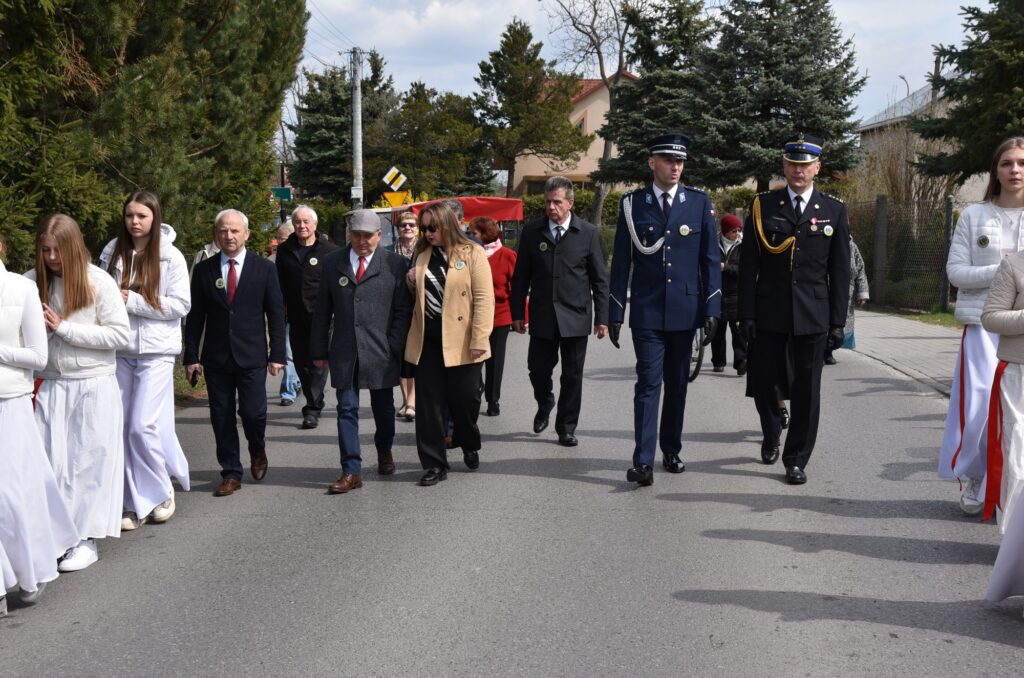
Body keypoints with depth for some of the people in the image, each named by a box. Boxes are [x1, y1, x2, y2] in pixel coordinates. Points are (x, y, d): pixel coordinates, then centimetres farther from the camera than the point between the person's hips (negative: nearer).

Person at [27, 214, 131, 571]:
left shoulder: (99, 282, -8)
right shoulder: (32, 281, 0)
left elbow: (120, 335, -11)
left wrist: (63, 328, -14)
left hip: (93, 385, -2)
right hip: (49, 385, 3)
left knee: (89, 460, 3)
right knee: (50, 460, 2)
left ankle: (86, 539, 12)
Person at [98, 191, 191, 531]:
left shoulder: (171, 257, -5)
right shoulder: (111, 253, 4)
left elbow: (180, 305, -9)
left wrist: (132, 301, -14)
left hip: (156, 350, -4)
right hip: (119, 350, 4)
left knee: (143, 425, -9)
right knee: (123, 428, 4)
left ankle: (160, 491, 14)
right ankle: (136, 503, 14)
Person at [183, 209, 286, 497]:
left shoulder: (264, 269, 1)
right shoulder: (203, 270, 5)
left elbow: (276, 314, 2)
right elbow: (195, 317, 6)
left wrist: (277, 354, -4)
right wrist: (191, 356, 1)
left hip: (252, 356, -2)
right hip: (216, 357, 2)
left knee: (253, 413, -7)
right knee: (222, 418, 5)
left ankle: (258, 451, 25)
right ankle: (231, 474, 16)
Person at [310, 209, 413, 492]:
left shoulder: (395, 264, 0)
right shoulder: (332, 263, 7)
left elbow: (403, 310, -1)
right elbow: (322, 310, 8)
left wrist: (395, 349, -8)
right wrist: (319, 350, 4)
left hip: (381, 352, -1)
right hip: (344, 352, 1)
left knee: (383, 408, 13)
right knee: (347, 411, -1)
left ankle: (384, 452, 39)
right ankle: (351, 471, 4)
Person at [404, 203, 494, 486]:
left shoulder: (472, 253, -4)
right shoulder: (423, 255, 12)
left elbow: (484, 298, -10)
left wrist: (479, 339, -17)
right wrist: (412, 282, 2)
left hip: (460, 342, -4)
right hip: (428, 341, 4)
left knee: (464, 399, 6)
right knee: (429, 404, 3)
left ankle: (471, 447, 33)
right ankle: (434, 463, 11)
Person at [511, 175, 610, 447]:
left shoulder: (588, 233, 0)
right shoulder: (532, 232, 3)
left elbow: (599, 279, 2)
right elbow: (521, 277, 7)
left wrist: (601, 317, -2)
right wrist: (518, 313, 3)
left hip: (575, 317, -1)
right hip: (542, 316, 1)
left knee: (572, 375, 4)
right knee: (538, 369, 3)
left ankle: (566, 428, 18)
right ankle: (545, 404, 35)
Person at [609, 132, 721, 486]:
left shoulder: (699, 202, 3)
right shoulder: (632, 204, 1)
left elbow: (710, 259, 4)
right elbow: (621, 261, 2)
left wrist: (711, 309, -3)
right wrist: (615, 313, 0)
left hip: (685, 310, 2)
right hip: (646, 312, -2)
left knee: (677, 385, 11)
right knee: (648, 384, -6)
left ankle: (671, 451, 24)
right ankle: (643, 461, -8)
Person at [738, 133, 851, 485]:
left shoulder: (834, 211, 5)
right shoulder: (763, 206, 3)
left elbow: (840, 272, 5)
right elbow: (749, 266, 1)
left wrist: (838, 321, 0)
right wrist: (747, 314, -4)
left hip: (813, 316, 0)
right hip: (769, 313, 0)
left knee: (806, 390, 3)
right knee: (762, 383, 8)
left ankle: (796, 459, 15)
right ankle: (771, 434, 37)